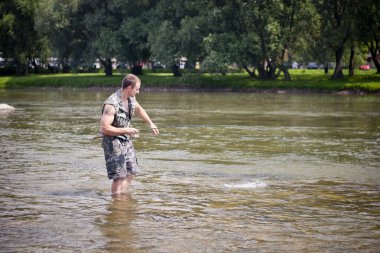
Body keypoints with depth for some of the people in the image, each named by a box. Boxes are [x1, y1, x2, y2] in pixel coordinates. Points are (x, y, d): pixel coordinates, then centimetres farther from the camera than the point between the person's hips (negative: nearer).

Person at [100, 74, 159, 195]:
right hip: (113, 142, -9)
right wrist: (125, 130, -24)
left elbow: (138, 109, 24)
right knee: (119, 176, -8)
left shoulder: (131, 99, 0)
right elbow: (104, 128, -28)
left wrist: (151, 124, 29)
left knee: (130, 172, 13)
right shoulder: (112, 104, -26)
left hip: (126, 141, 9)